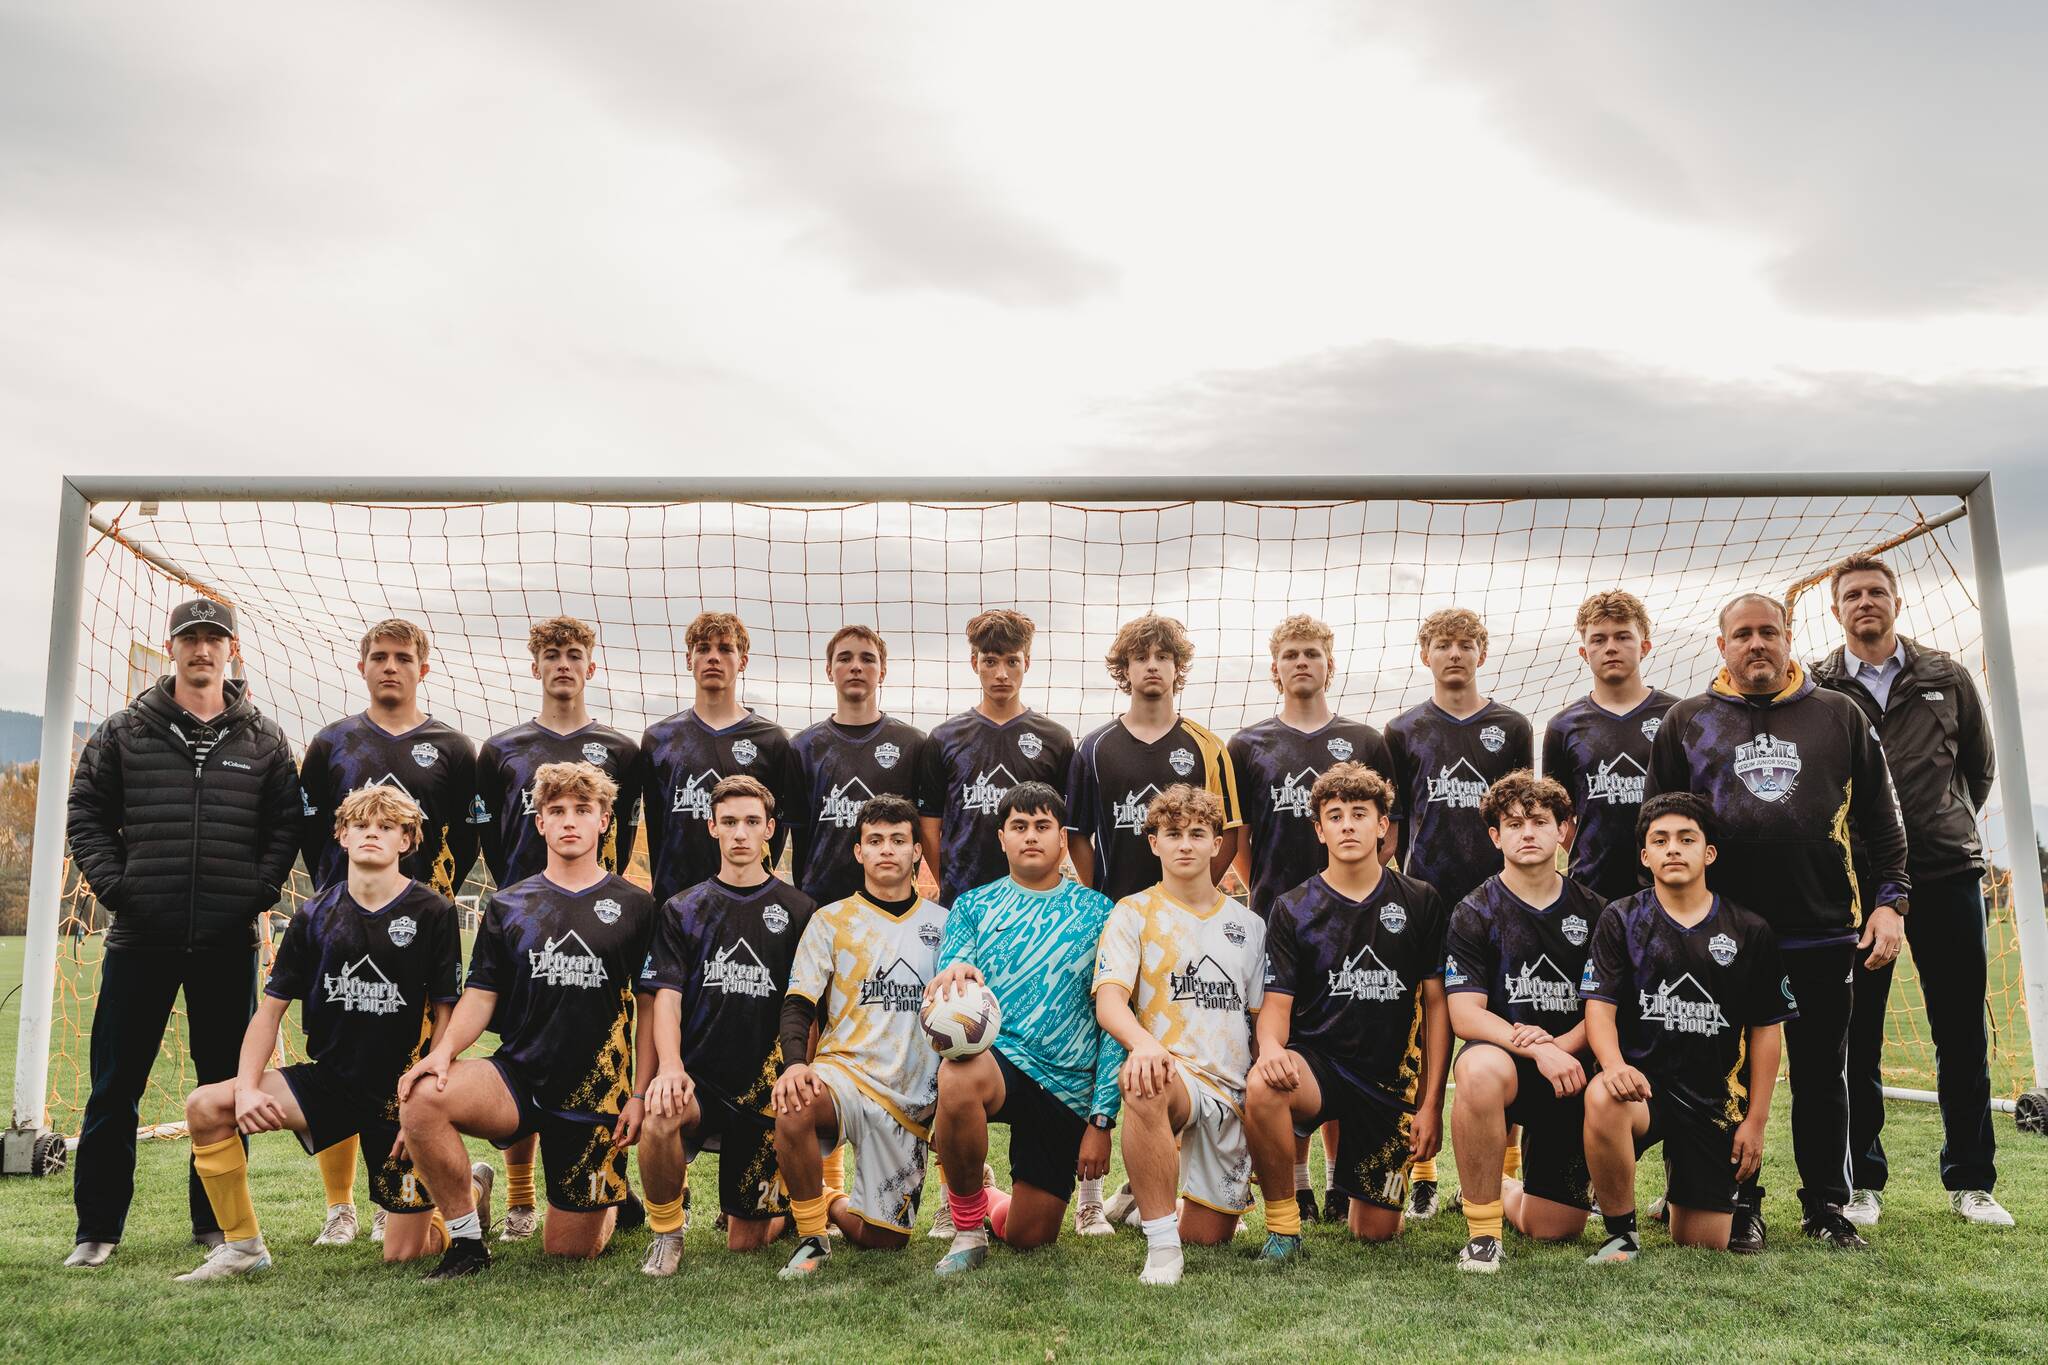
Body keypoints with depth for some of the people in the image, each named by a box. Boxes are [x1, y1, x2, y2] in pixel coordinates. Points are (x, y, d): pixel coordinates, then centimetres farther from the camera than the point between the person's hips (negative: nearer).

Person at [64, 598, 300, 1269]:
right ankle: (97, 1229, 16)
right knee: (115, 1087, 5)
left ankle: (216, 1221, 19)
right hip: (140, 938, 0)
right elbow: (86, 814, 8)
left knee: (227, 1084, 7)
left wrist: (258, 892, -4)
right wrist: (113, 885, -5)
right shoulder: (124, 731, 6)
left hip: (229, 943, 1)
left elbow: (286, 827, 9)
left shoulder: (263, 740, 7)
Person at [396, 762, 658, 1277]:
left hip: (597, 1092, -1)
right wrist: (444, 1049, -15)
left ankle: (614, 1204, 38)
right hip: (517, 1076, 2)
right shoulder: (508, 906, 7)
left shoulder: (634, 906, 2)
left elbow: (651, 1008, 3)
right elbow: (480, 996, 5)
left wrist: (640, 1094, -4)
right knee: (421, 1097, -29)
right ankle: (467, 1240, -8)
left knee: (568, 1249, 1)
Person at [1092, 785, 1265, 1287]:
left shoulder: (1247, 924, 14)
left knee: (1210, 1236, 1)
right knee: (1143, 1084, -41)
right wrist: (1142, 1042, -33)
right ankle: (1160, 1244, -27)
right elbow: (1108, 1000, -11)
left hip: (1232, 1091, 4)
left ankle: (1148, 1200, 36)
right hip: (1173, 1072, -4)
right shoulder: (1134, 913, 3)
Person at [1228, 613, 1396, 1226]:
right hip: (1275, 921, 0)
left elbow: (1390, 830, 12)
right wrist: (1263, 890, 1)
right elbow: (1237, 837, 11)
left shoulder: (1365, 741, 10)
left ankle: (1342, 1180, 13)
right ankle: (1294, 1182, 12)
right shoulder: (1248, 745, 10)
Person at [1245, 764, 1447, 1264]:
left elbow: (1436, 1004, 2)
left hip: (1391, 1078, 1)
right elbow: (1277, 1003, -3)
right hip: (1316, 1060, -1)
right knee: (1262, 1088, -36)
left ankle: (1347, 1162, 40)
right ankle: (1283, 1226, -12)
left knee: (1376, 1232, 3)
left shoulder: (1419, 902, 1)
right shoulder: (1293, 910, 0)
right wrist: (1270, 1046, -27)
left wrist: (1431, 1103, -2)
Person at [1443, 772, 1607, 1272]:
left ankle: (1495, 1188, 40)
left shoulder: (1591, 911, 5)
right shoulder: (1475, 913, -4)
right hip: (1504, 1055, -3)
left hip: (1572, 1070, 3)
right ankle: (1481, 1227, -22)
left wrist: (1561, 1045, -16)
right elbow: (1464, 1015, -12)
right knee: (1481, 1070, -41)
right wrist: (1535, 1049, -26)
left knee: (1554, 1230, 3)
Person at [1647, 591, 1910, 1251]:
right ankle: (1739, 1206, 19)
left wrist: (1889, 900, 1)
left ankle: (1826, 1208, 24)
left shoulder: (1840, 716, 8)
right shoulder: (1686, 722, 5)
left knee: (1823, 1078, 10)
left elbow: (1881, 820, 10)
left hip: (1825, 932, 1)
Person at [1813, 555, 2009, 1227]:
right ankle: (1862, 1182, 13)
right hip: (1854, 880, -2)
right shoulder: (1815, 690, 2)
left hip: (1947, 874, 2)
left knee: (1962, 1033, 7)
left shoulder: (1946, 677, 8)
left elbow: (1979, 763, 19)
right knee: (1857, 1034, 3)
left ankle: (1970, 1182, 19)